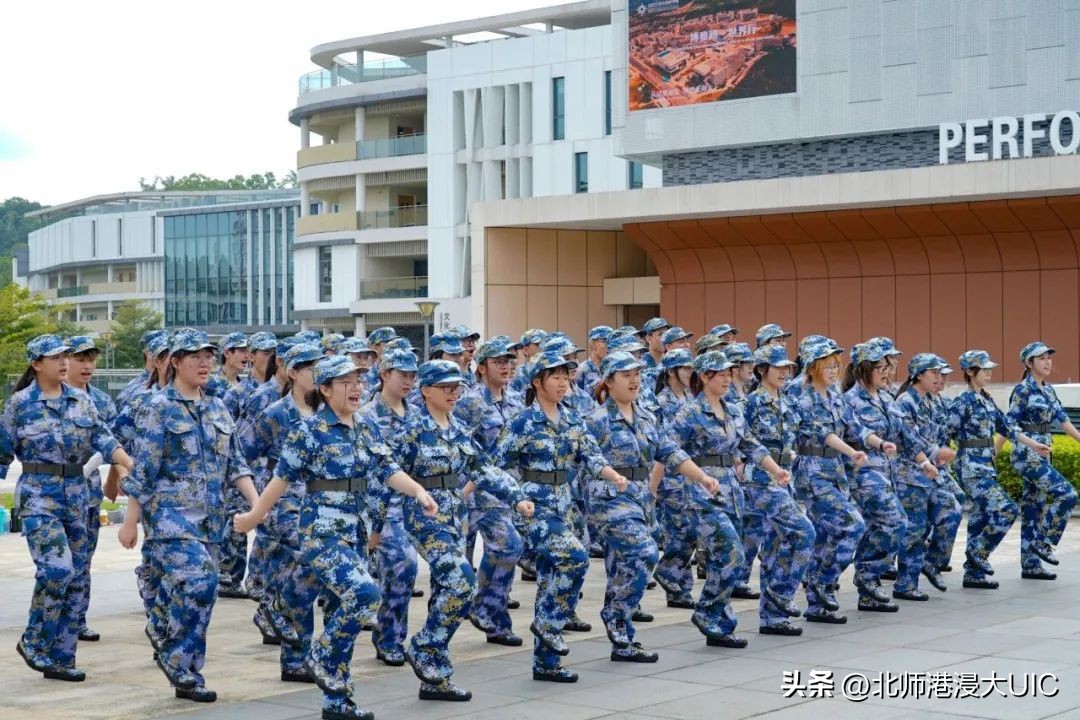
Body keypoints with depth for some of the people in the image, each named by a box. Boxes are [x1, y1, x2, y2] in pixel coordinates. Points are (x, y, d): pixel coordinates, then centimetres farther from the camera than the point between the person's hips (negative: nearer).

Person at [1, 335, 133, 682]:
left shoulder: (81, 400, 9)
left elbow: (103, 438, 2)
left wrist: (135, 468, -12)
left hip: (77, 491, 5)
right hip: (39, 493, -5)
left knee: (77, 578, 4)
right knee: (57, 569, -19)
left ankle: (60, 657, 13)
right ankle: (33, 643, 1)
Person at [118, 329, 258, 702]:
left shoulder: (217, 407, 13)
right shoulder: (159, 407, -5)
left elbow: (235, 463, 13)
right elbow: (142, 470, -7)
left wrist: (257, 503, -1)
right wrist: (130, 521, -8)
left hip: (210, 516, 6)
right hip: (172, 513, -6)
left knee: (192, 589, 7)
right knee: (197, 583, -20)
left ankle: (184, 672, 14)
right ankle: (175, 655, -2)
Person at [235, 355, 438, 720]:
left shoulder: (366, 429, 9)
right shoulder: (310, 431, -10)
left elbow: (388, 470, 6)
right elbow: (283, 477, -7)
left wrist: (418, 491, -12)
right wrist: (254, 516, 0)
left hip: (353, 532, 7)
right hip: (321, 531, -7)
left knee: (342, 607, 9)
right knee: (363, 593, -23)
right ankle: (321, 658, -1)